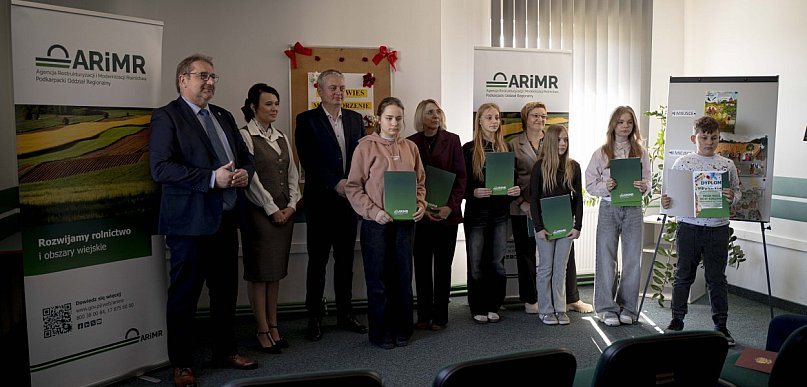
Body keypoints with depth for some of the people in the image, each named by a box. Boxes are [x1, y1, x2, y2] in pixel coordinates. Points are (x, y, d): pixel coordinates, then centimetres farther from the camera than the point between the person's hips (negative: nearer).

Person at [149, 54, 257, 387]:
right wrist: (212, 178, -24)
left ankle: (224, 350, 32)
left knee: (226, 291, 16)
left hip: (226, 219, 7)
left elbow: (245, 156, 19)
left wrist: (245, 173, -4)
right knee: (184, 295, 5)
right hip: (190, 222, -7)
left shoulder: (224, 117, 15)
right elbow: (160, 168, -18)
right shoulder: (167, 117, -7)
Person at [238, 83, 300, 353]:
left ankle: (273, 326, 18)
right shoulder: (245, 136, -6)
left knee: (277, 270, 10)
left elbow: (292, 173, 13)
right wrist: (272, 209, -12)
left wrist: (291, 205, 0)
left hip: (285, 212, 6)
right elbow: (250, 178, -12)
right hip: (259, 211, -6)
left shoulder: (281, 137, 14)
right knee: (259, 271, -1)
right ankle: (263, 330, 7)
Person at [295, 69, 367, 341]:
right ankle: (314, 318, 13)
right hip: (321, 201, -4)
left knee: (345, 260, 11)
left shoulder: (355, 119, 11)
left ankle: (345, 314, 21)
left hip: (349, 199, 4)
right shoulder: (307, 120, -2)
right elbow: (308, 160, -11)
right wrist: (336, 184, -17)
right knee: (318, 261, 4)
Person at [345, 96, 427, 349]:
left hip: (405, 221, 4)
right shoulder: (366, 146, -5)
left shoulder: (410, 148, 8)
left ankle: (402, 330, 24)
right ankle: (380, 333, 17)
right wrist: (373, 212, -16)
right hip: (376, 223, -4)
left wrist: (420, 204, -3)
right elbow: (353, 187, -6)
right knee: (378, 278, 4)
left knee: (403, 276, 10)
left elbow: (420, 182, 15)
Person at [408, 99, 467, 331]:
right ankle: (424, 315, 13)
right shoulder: (411, 143, 5)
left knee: (443, 266, 4)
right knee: (422, 266, 4)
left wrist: (450, 206, -11)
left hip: (447, 213, 0)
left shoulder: (452, 140, 4)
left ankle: (440, 316, 12)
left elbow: (460, 177, 1)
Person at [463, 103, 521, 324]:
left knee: (497, 262, 8)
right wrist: (474, 192, -22)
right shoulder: (469, 149, -2)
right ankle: (478, 309, 14)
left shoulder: (505, 148, 10)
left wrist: (516, 190, -7)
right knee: (476, 264, 2)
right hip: (477, 212, -3)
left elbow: (513, 177, 14)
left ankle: (493, 306, 20)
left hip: (500, 212, 4)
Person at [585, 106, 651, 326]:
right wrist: (605, 187, -19)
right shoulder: (601, 153, 2)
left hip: (633, 209, 2)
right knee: (606, 259, 2)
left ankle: (628, 308, 19)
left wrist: (643, 187, -17)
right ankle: (607, 308, 11)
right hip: (608, 209, -1)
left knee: (632, 259, 5)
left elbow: (648, 182, 6)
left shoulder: (640, 152, 6)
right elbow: (590, 185, 0)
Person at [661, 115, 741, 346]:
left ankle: (721, 324, 21)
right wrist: (665, 202, -16)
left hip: (718, 229, 1)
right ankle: (677, 321, 21)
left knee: (717, 278, 9)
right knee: (683, 275, 9)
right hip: (688, 227, -1)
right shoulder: (682, 163, 1)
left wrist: (732, 197, -13)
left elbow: (737, 193, 9)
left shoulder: (727, 165, 5)